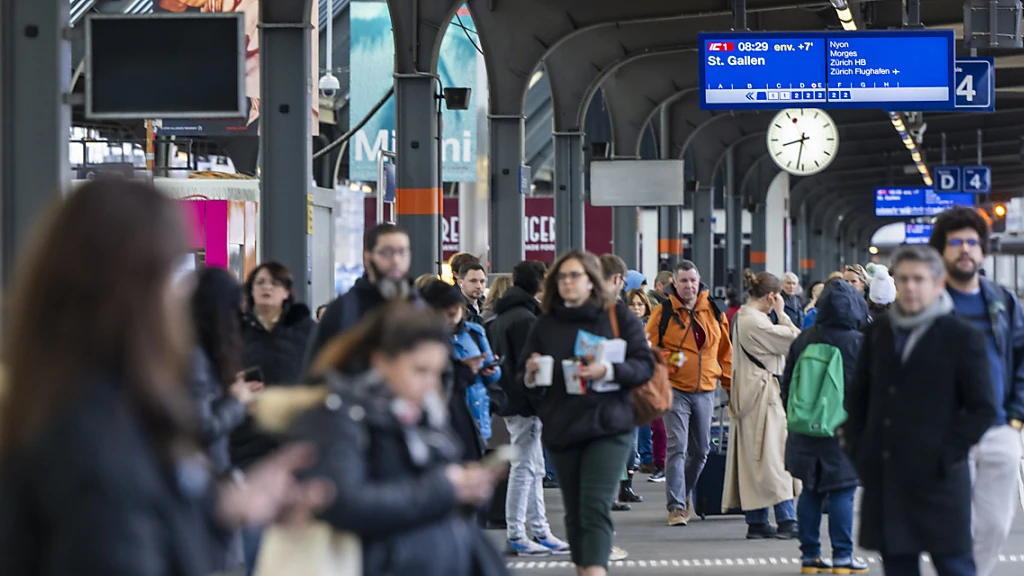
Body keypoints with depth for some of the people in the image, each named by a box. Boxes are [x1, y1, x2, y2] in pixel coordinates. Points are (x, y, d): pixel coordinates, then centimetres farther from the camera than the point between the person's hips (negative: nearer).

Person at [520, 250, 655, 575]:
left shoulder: (618, 318, 2)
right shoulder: (544, 325, 9)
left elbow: (645, 366, -3)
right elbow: (524, 376, 14)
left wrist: (608, 371, -20)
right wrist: (531, 374, -10)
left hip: (607, 428, -3)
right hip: (561, 430, 3)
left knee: (595, 508, -16)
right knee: (574, 512, 9)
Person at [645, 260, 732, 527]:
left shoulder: (714, 312, 7)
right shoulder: (663, 313, -4)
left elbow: (725, 351, 15)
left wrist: (730, 384, 14)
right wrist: (667, 360, -20)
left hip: (706, 390, 4)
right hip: (675, 389, -4)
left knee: (701, 450, 12)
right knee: (677, 448, -10)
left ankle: (685, 492, 34)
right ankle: (676, 506, -8)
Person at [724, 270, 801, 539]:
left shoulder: (741, 317, 12)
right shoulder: (755, 322, -19)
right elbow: (793, 340, -14)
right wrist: (781, 313, -5)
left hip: (748, 393, 10)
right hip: (763, 395, -10)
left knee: (752, 461, 9)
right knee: (774, 457, -8)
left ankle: (756, 522, 11)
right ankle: (786, 520, -8)